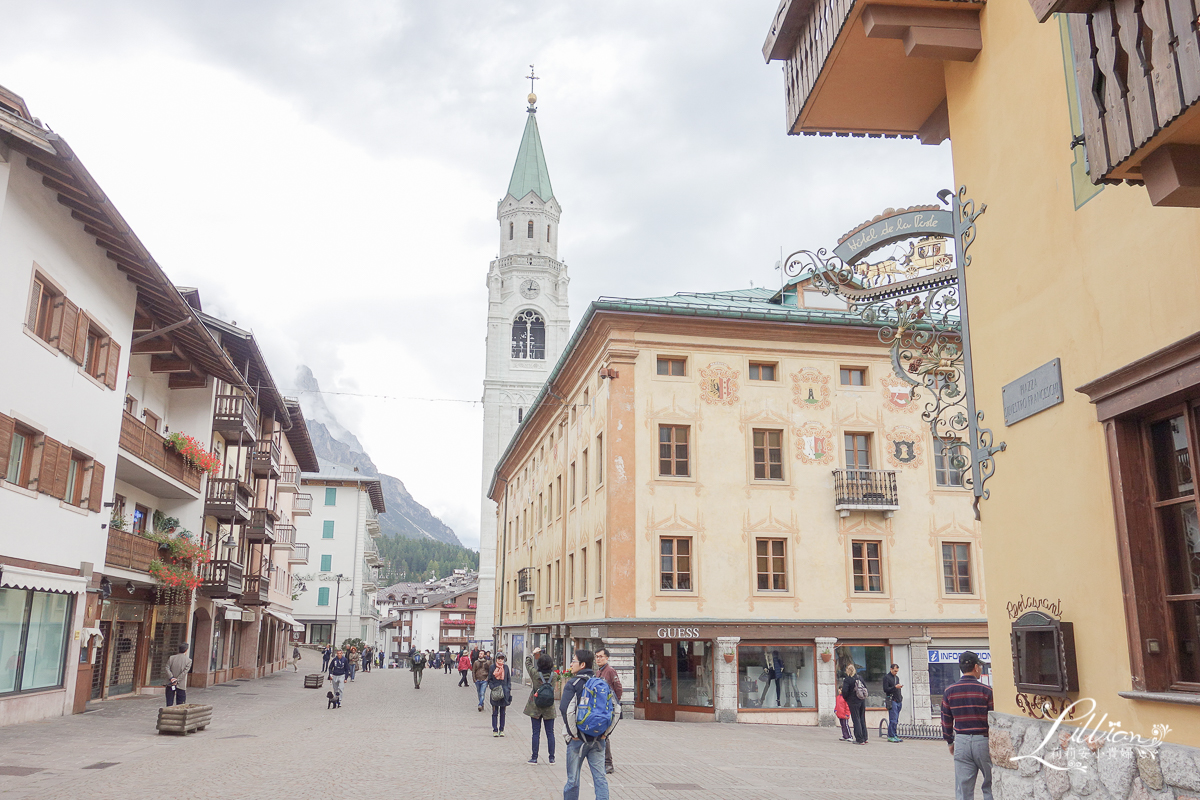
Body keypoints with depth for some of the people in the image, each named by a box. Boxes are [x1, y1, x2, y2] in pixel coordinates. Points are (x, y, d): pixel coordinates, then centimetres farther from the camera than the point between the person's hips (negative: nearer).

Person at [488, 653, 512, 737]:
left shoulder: (506, 667, 7)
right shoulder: (493, 667, 1)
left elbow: (509, 679, 11)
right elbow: (489, 679, 5)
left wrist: (508, 689, 2)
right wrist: (492, 688, -10)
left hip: (504, 692, 2)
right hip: (495, 693, -2)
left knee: (502, 712, 8)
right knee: (495, 712, 0)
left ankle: (501, 730, 15)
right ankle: (495, 730, 6)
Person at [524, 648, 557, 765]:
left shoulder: (535, 673, -13)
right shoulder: (553, 675, -8)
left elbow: (528, 663, 5)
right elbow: (551, 666, 14)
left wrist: (533, 654, 20)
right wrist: (541, 654, 17)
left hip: (536, 708, -2)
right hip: (549, 709, 2)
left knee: (536, 733, 5)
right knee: (550, 733, 9)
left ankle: (534, 758, 9)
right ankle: (551, 758, 13)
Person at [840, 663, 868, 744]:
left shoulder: (847, 679, -13)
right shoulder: (859, 677, 5)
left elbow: (844, 691, -17)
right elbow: (865, 687, 11)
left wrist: (846, 698, 1)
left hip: (854, 702, -6)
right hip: (862, 701, 6)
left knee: (856, 720, -1)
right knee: (862, 719, 15)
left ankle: (860, 740, -1)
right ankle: (864, 738, 20)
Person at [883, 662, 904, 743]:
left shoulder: (897, 677, 21)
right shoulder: (886, 677, -3)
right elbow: (885, 689, -11)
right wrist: (895, 687, -17)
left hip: (898, 701, 7)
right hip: (891, 701, -7)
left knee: (896, 720, 6)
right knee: (893, 719, -11)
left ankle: (894, 735, 9)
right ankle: (891, 736, -8)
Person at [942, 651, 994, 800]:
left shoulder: (949, 691, 2)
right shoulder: (986, 690, -8)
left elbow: (946, 720, 6)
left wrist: (950, 742, 18)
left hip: (961, 742, 3)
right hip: (983, 741, -2)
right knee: (990, 786, 12)